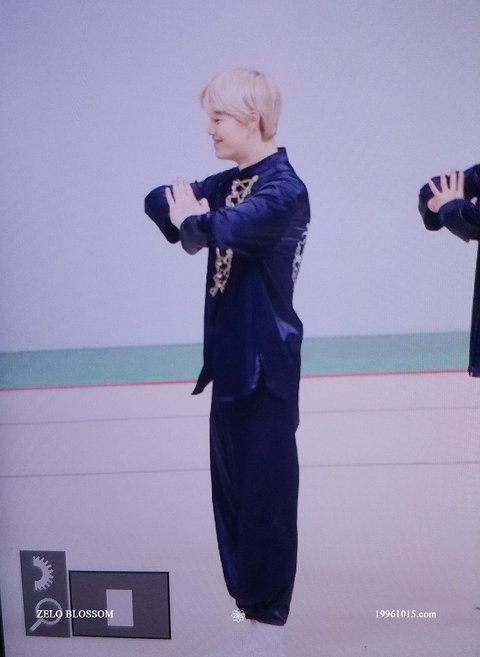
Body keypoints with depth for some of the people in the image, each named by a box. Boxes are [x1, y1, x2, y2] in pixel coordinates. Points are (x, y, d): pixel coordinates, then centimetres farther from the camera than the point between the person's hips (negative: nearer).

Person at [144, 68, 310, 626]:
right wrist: (190, 219, -12)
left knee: (265, 481, 5)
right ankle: (240, 587, 36)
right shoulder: (232, 180, 11)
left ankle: (268, 603, 24)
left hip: (266, 355, -9)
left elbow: (222, 229, -33)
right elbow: (159, 200, 8)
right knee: (229, 478, 18)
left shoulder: (285, 189, -16)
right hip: (230, 349, 9)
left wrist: (192, 221, -12)